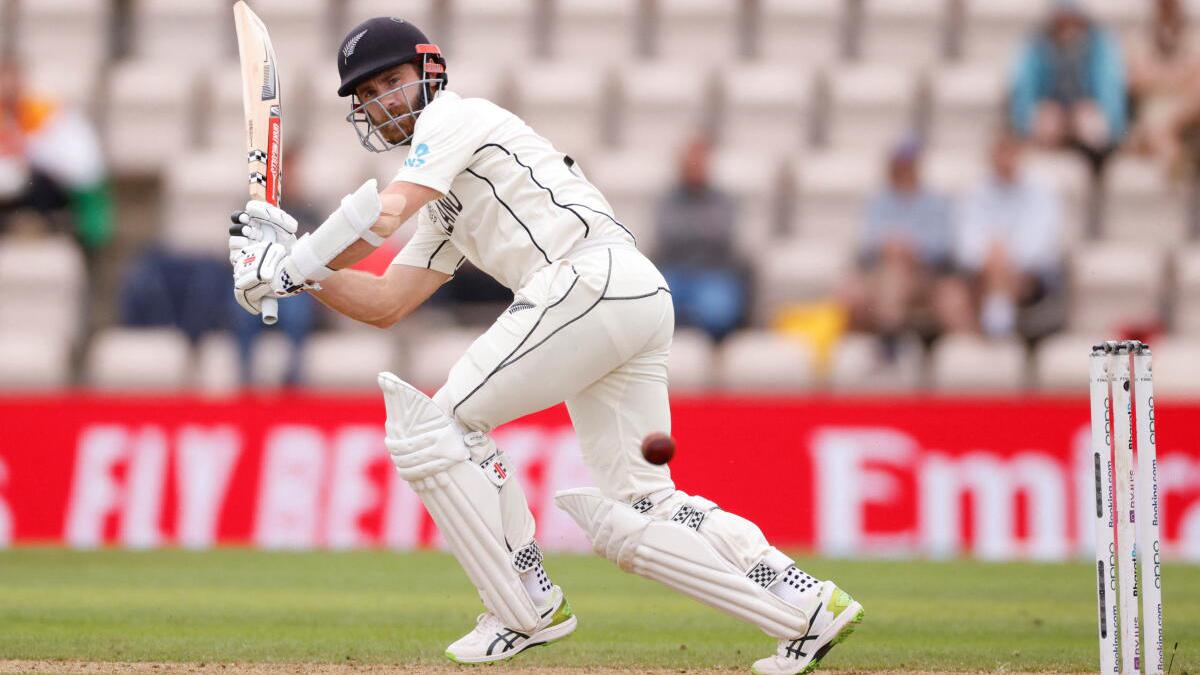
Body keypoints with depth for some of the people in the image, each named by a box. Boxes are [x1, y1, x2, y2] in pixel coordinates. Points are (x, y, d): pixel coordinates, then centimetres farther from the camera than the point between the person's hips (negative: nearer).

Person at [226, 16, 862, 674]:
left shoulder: (456, 116, 6)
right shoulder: (445, 206, 33)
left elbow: (385, 212, -9)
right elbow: (384, 304, 29)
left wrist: (294, 263, -1)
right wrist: (299, 264, 17)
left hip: (592, 278, -10)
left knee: (436, 424, -4)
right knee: (630, 515, 6)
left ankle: (527, 609, -3)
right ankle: (807, 607, -1)